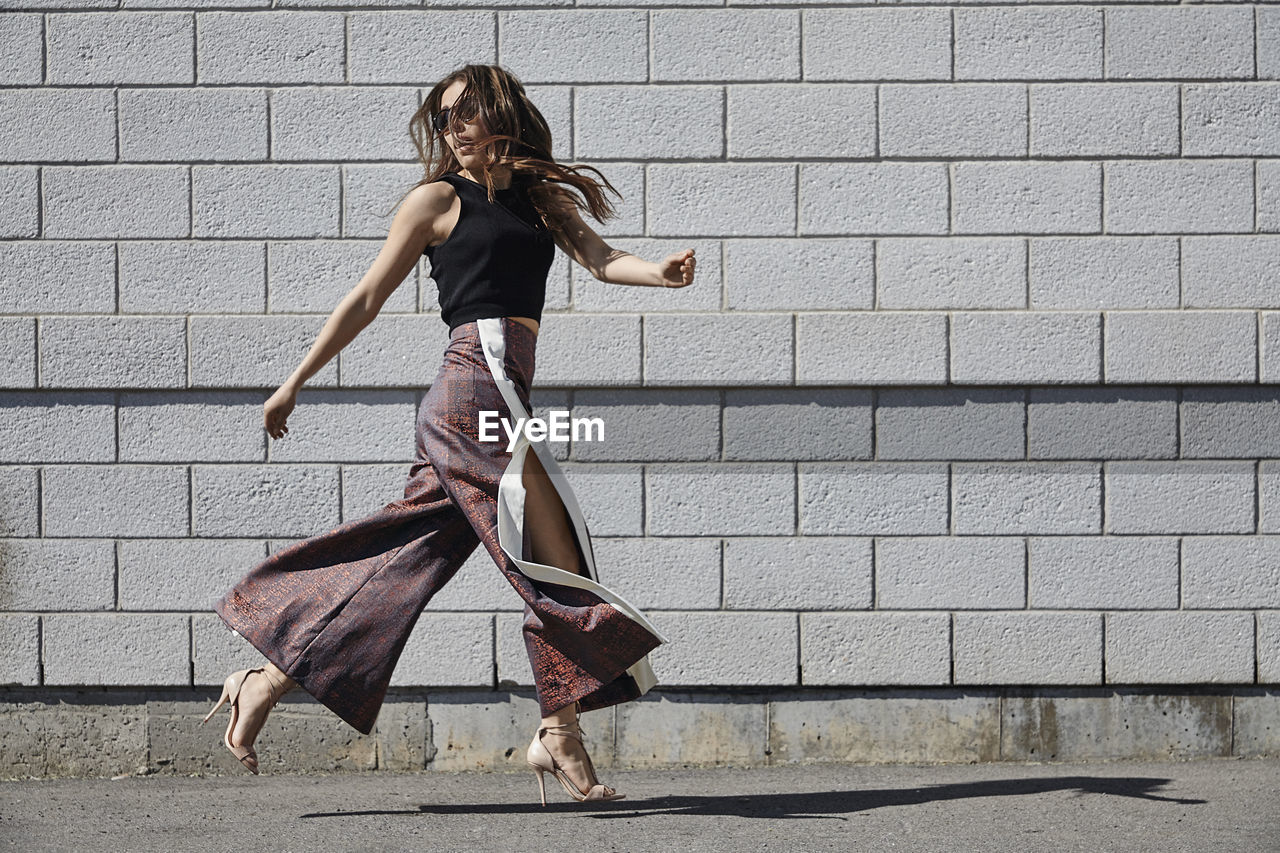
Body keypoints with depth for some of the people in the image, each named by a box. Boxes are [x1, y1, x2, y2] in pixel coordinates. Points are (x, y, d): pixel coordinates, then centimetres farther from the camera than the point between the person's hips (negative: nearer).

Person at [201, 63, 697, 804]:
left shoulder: (541, 197, 20)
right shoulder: (440, 199, 4)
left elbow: (599, 257, 4)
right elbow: (369, 298, 7)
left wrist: (660, 272, -18)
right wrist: (296, 382, 10)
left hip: (504, 397, 6)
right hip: (476, 382, -6)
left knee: (397, 563, 7)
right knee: (556, 561, -10)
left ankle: (267, 681, 12)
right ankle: (560, 734, -7)